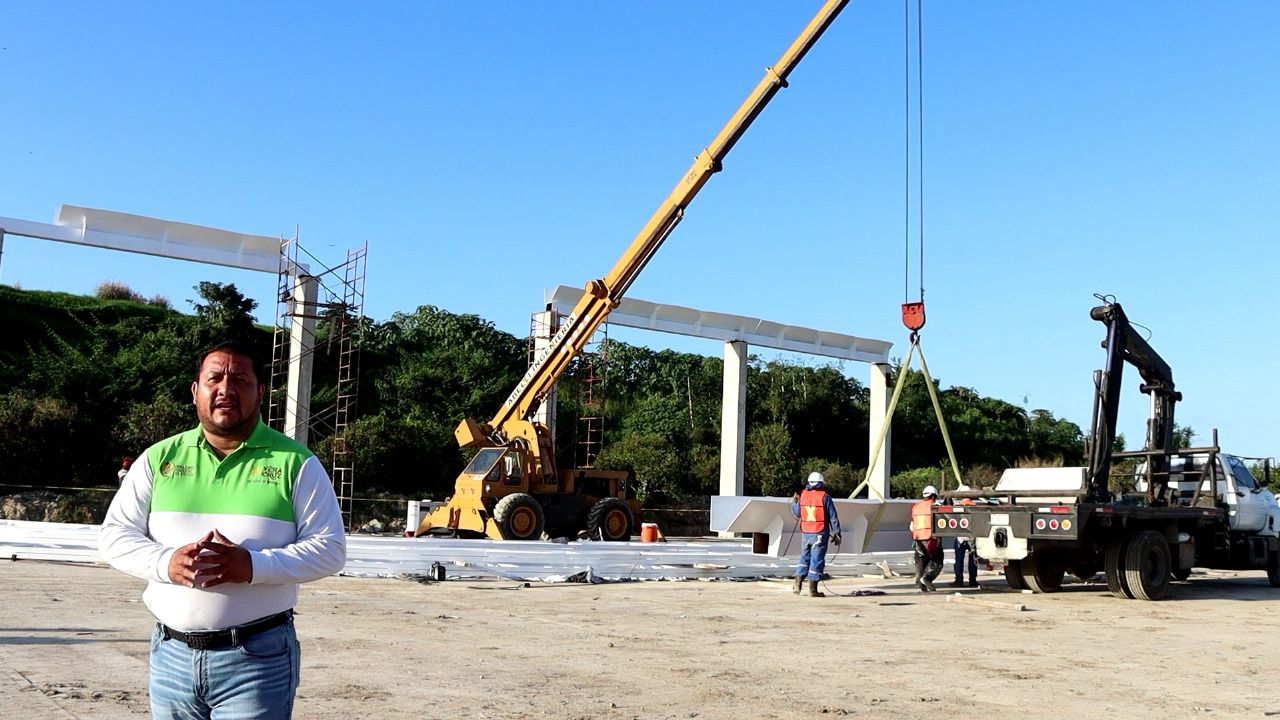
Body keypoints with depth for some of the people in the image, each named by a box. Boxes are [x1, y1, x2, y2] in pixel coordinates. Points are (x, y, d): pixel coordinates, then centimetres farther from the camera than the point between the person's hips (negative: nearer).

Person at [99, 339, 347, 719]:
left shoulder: (296, 463, -1)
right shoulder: (160, 458, 8)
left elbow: (329, 548, -5)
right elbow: (114, 535, 7)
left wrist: (254, 565, -20)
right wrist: (165, 562, -14)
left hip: (259, 657, -3)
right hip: (171, 653, 4)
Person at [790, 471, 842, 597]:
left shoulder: (803, 495, 3)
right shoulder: (824, 497, -9)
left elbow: (797, 513, 16)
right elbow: (833, 517, -8)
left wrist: (793, 502, 34)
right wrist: (836, 534, -1)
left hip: (805, 533, 4)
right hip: (820, 534, -4)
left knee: (805, 558, 18)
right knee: (817, 560, 0)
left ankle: (797, 585, 13)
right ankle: (812, 590, 0)